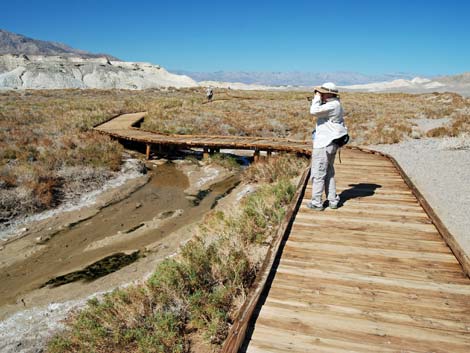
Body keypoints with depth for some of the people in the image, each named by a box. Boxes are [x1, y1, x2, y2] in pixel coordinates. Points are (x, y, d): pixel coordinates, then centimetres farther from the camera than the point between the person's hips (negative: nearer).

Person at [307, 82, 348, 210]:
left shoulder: (333, 105, -18)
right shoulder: (334, 104, 14)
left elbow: (314, 111, -26)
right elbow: (318, 112, 20)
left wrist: (317, 98, -15)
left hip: (324, 144, -11)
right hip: (330, 143, 11)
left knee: (318, 173, -2)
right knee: (329, 172, 17)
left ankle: (316, 202, 5)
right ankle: (332, 200, 24)